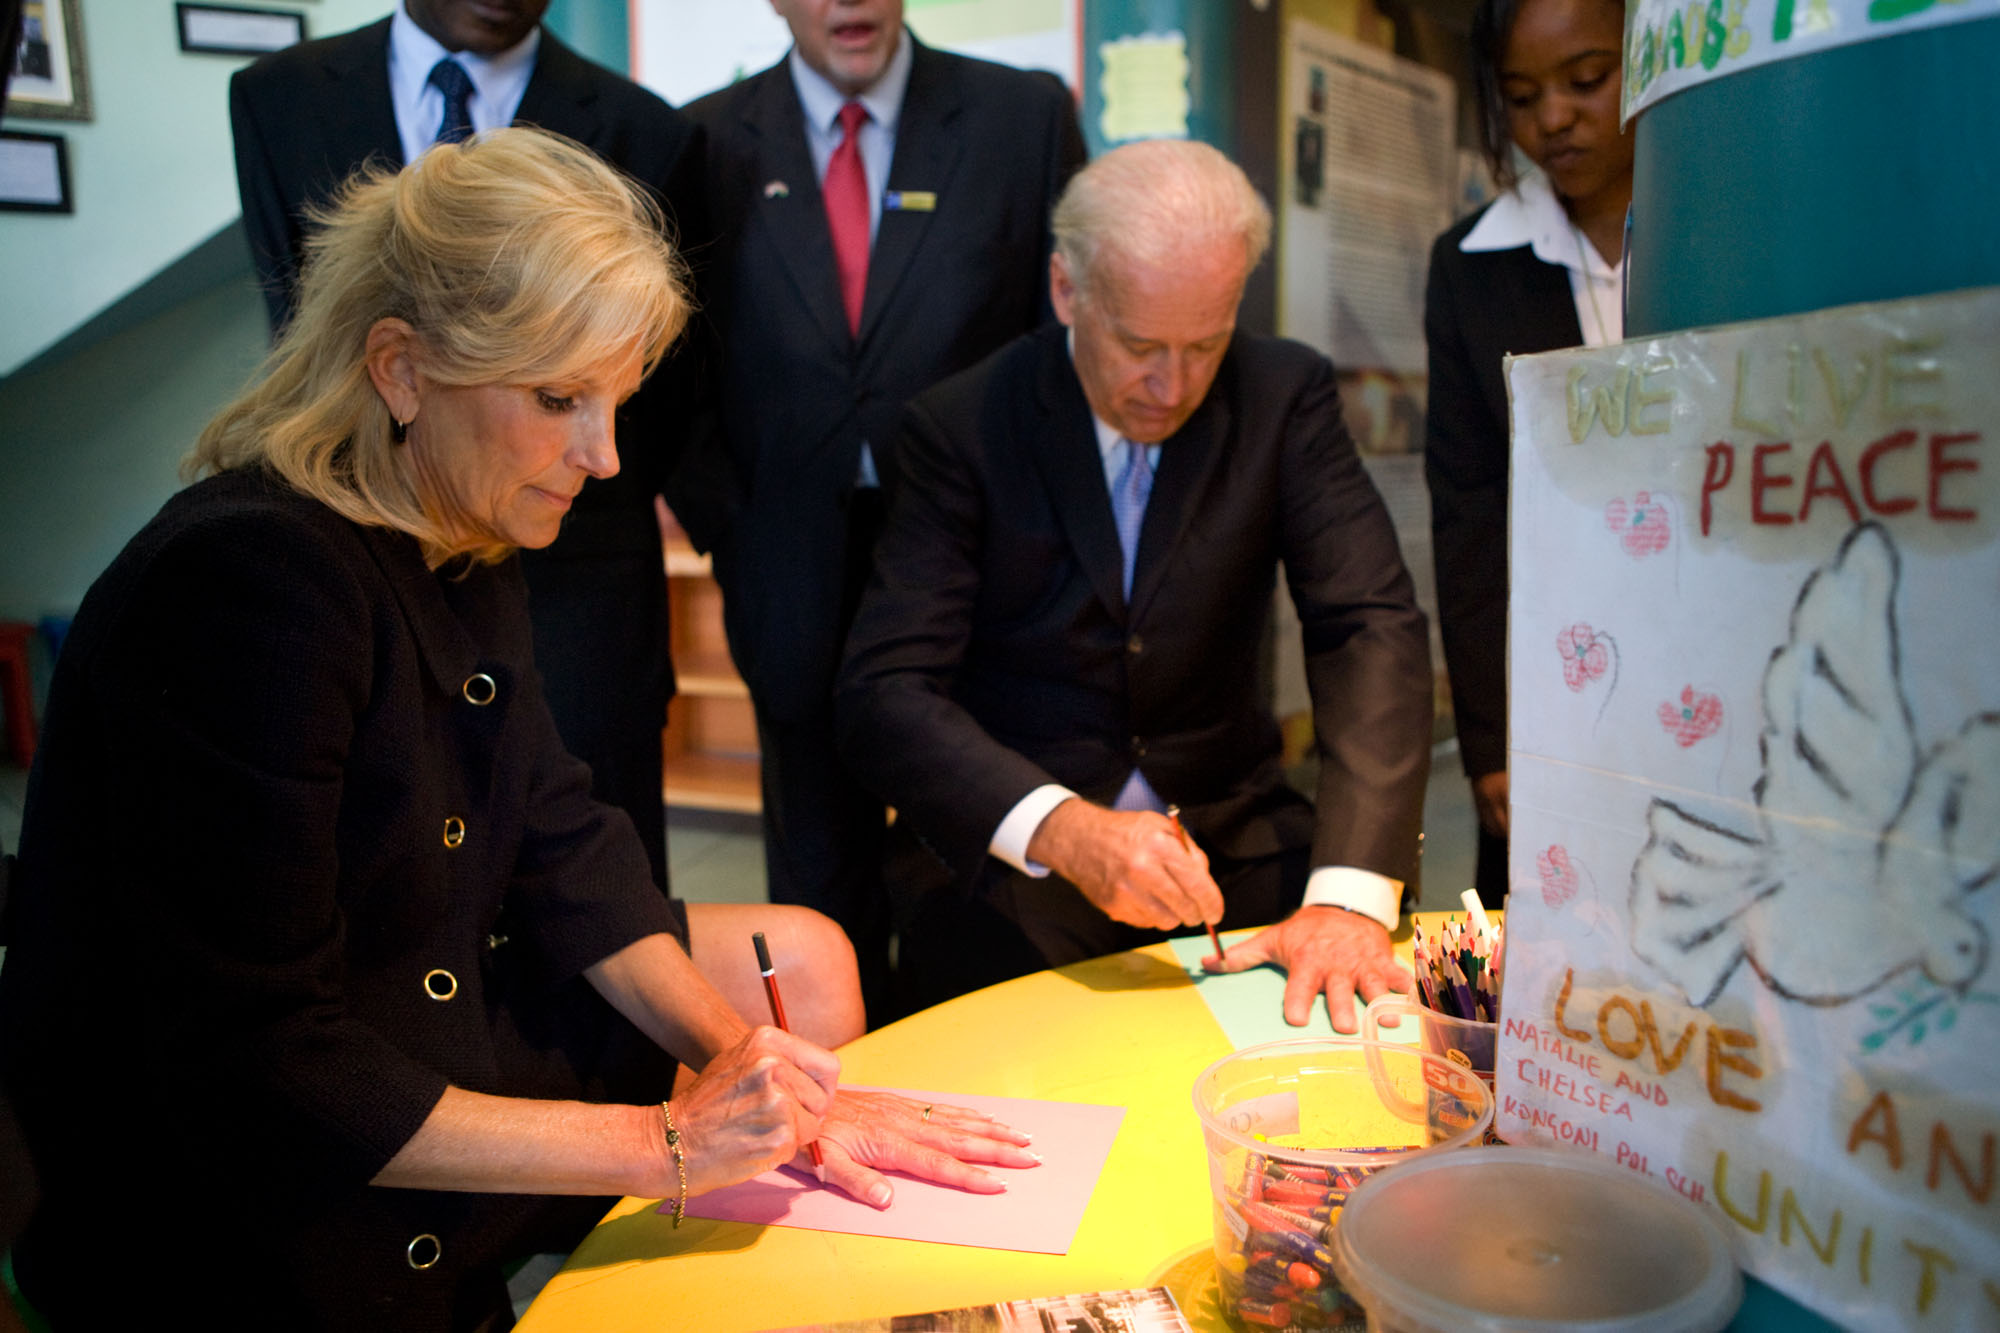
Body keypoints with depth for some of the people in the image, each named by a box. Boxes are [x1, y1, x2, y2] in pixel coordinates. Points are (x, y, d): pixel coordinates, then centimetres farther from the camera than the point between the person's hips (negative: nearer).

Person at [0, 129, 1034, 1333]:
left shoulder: (463, 542, 0)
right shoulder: (246, 580, -29)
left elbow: (562, 837, 0)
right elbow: (252, 1076, -29)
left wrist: (740, 1059, -12)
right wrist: (664, 1145, -28)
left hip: (433, 1016, 9)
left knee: (804, 960, 8)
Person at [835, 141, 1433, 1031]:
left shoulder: (1286, 396, -2)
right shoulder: (960, 427, -8)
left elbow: (1371, 628, -9)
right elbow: (886, 694, -14)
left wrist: (1351, 894, -24)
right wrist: (1064, 830, -32)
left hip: (1230, 831, 3)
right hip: (1013, 855, -2)